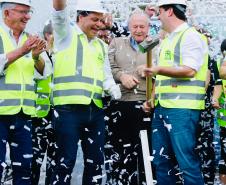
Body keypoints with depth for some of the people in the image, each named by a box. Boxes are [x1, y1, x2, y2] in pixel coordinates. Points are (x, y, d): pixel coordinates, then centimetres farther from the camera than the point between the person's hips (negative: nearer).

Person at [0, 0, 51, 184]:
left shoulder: (30, 39, 15)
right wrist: (21, 51, -22)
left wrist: (36, 56, -12)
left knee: (24, 165, 7)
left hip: (24, 113, 5)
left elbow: (44, 71, 8)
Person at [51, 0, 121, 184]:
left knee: (95, 161, 9)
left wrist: (114, 91, 0)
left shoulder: (101, 46, 21)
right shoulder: (66, 35, 5)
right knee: (66, 160, -7)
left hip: (95, 111, 6)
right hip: (69, 109, -6)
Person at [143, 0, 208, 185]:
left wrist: (159, 70, -24)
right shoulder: (167, 41, 21)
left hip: (182, 108, -9)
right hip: (163, 108, 9)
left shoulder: (190, 36, -5)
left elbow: (189, 71, -17)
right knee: (161, 160, 9)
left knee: (187, 161, -10)